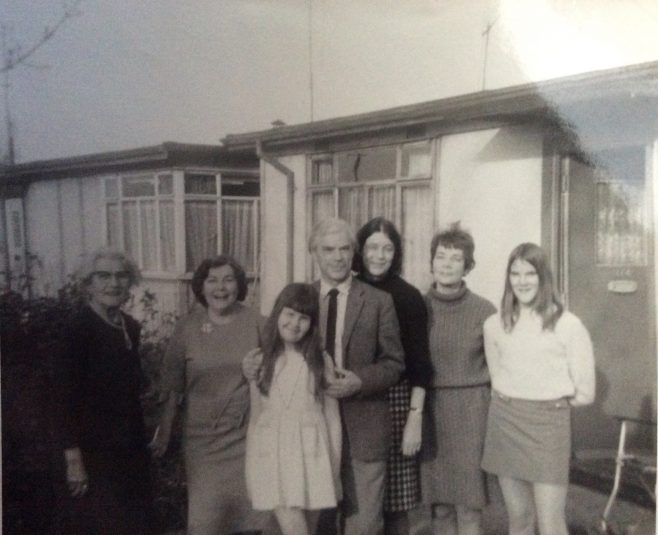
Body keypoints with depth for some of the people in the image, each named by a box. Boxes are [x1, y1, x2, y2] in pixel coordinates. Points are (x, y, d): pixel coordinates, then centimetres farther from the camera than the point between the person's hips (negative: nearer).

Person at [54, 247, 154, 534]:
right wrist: (74, 459, -19)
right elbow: (66, 397, -17)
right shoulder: (79, 328, -14)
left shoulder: (131, 326, 7)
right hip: (94, 449, -7)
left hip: (130, 447, 7)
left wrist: (140, 441, 11)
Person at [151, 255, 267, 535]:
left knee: (248, 506, 12)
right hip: (203, 433, 0)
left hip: (247, 431, 0)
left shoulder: (255, 322, -4)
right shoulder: (187, 326, -3)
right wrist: (164, 430, 3)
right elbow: (172, 383, 1)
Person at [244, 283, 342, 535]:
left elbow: (332, 418, 5)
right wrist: (251, 470, 6)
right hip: (272, 455, 1)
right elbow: (254, 417, 8)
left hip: (310, 456, -1)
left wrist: (334, 469, 3)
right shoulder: (260, 361, 4)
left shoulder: (321, 362, 2)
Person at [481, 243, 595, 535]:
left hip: (549, 423, -3)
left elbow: (584, 392, -2)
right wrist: (511, 402, 6)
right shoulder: (494, 325, 3)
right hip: (505, 421, 3)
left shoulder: (568, 324, -8)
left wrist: (551, 400, 7)